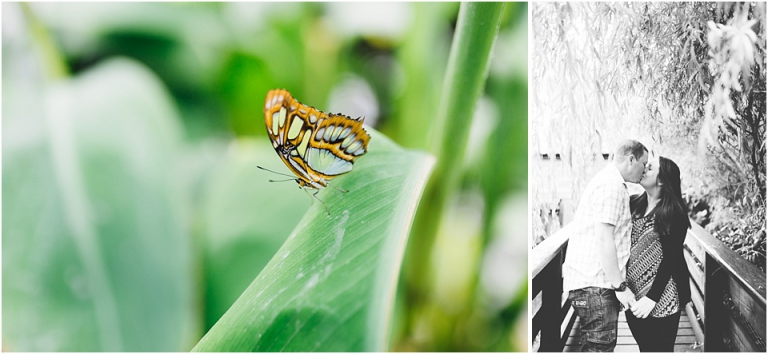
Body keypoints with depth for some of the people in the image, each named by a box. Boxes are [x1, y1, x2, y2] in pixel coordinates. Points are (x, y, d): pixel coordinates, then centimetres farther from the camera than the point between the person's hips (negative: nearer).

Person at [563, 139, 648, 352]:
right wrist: (620, 286, -18)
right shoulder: (611, 185, -14)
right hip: (594, 286, -11)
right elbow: (604, 239, -21)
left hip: (592, 281, 11)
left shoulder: (609, 181, 20)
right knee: (599, 347, -6)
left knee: (596, 346, 15)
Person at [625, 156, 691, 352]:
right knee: (644, 347, 15)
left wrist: (652, 298, -18)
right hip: (633, 295, 6)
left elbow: (670, 259, -14)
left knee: (660, 348, 3)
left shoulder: (673, 212, -10)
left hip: (660, 298, -5)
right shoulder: (633, 204, 8)